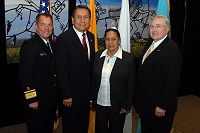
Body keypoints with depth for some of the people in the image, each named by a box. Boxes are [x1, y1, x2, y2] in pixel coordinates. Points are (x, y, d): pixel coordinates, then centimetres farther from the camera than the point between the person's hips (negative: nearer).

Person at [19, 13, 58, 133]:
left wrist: (56, 95, 11)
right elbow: (25, 74, -19)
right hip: (37, 101, -7)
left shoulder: (53, 44, 9)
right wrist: (31, 99, -20)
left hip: (51, 100, 8)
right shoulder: (29, 45, -15)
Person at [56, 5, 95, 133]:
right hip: (71, 94, -6)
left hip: (87, 93, 6)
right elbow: (62, 70, -17)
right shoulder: (64, 38, -16)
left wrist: (92, 89, 9)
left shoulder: (91, 37, 6)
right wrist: (66, 95, -17)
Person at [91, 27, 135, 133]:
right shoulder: (97, 56, 3)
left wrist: (126, 106, -7)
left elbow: (131, 85, -6)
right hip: (99, 104, 3)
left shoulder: (128, 58, -7)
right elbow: (93, 80, 6)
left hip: (117, 106, -3)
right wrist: (92, 101, 5)